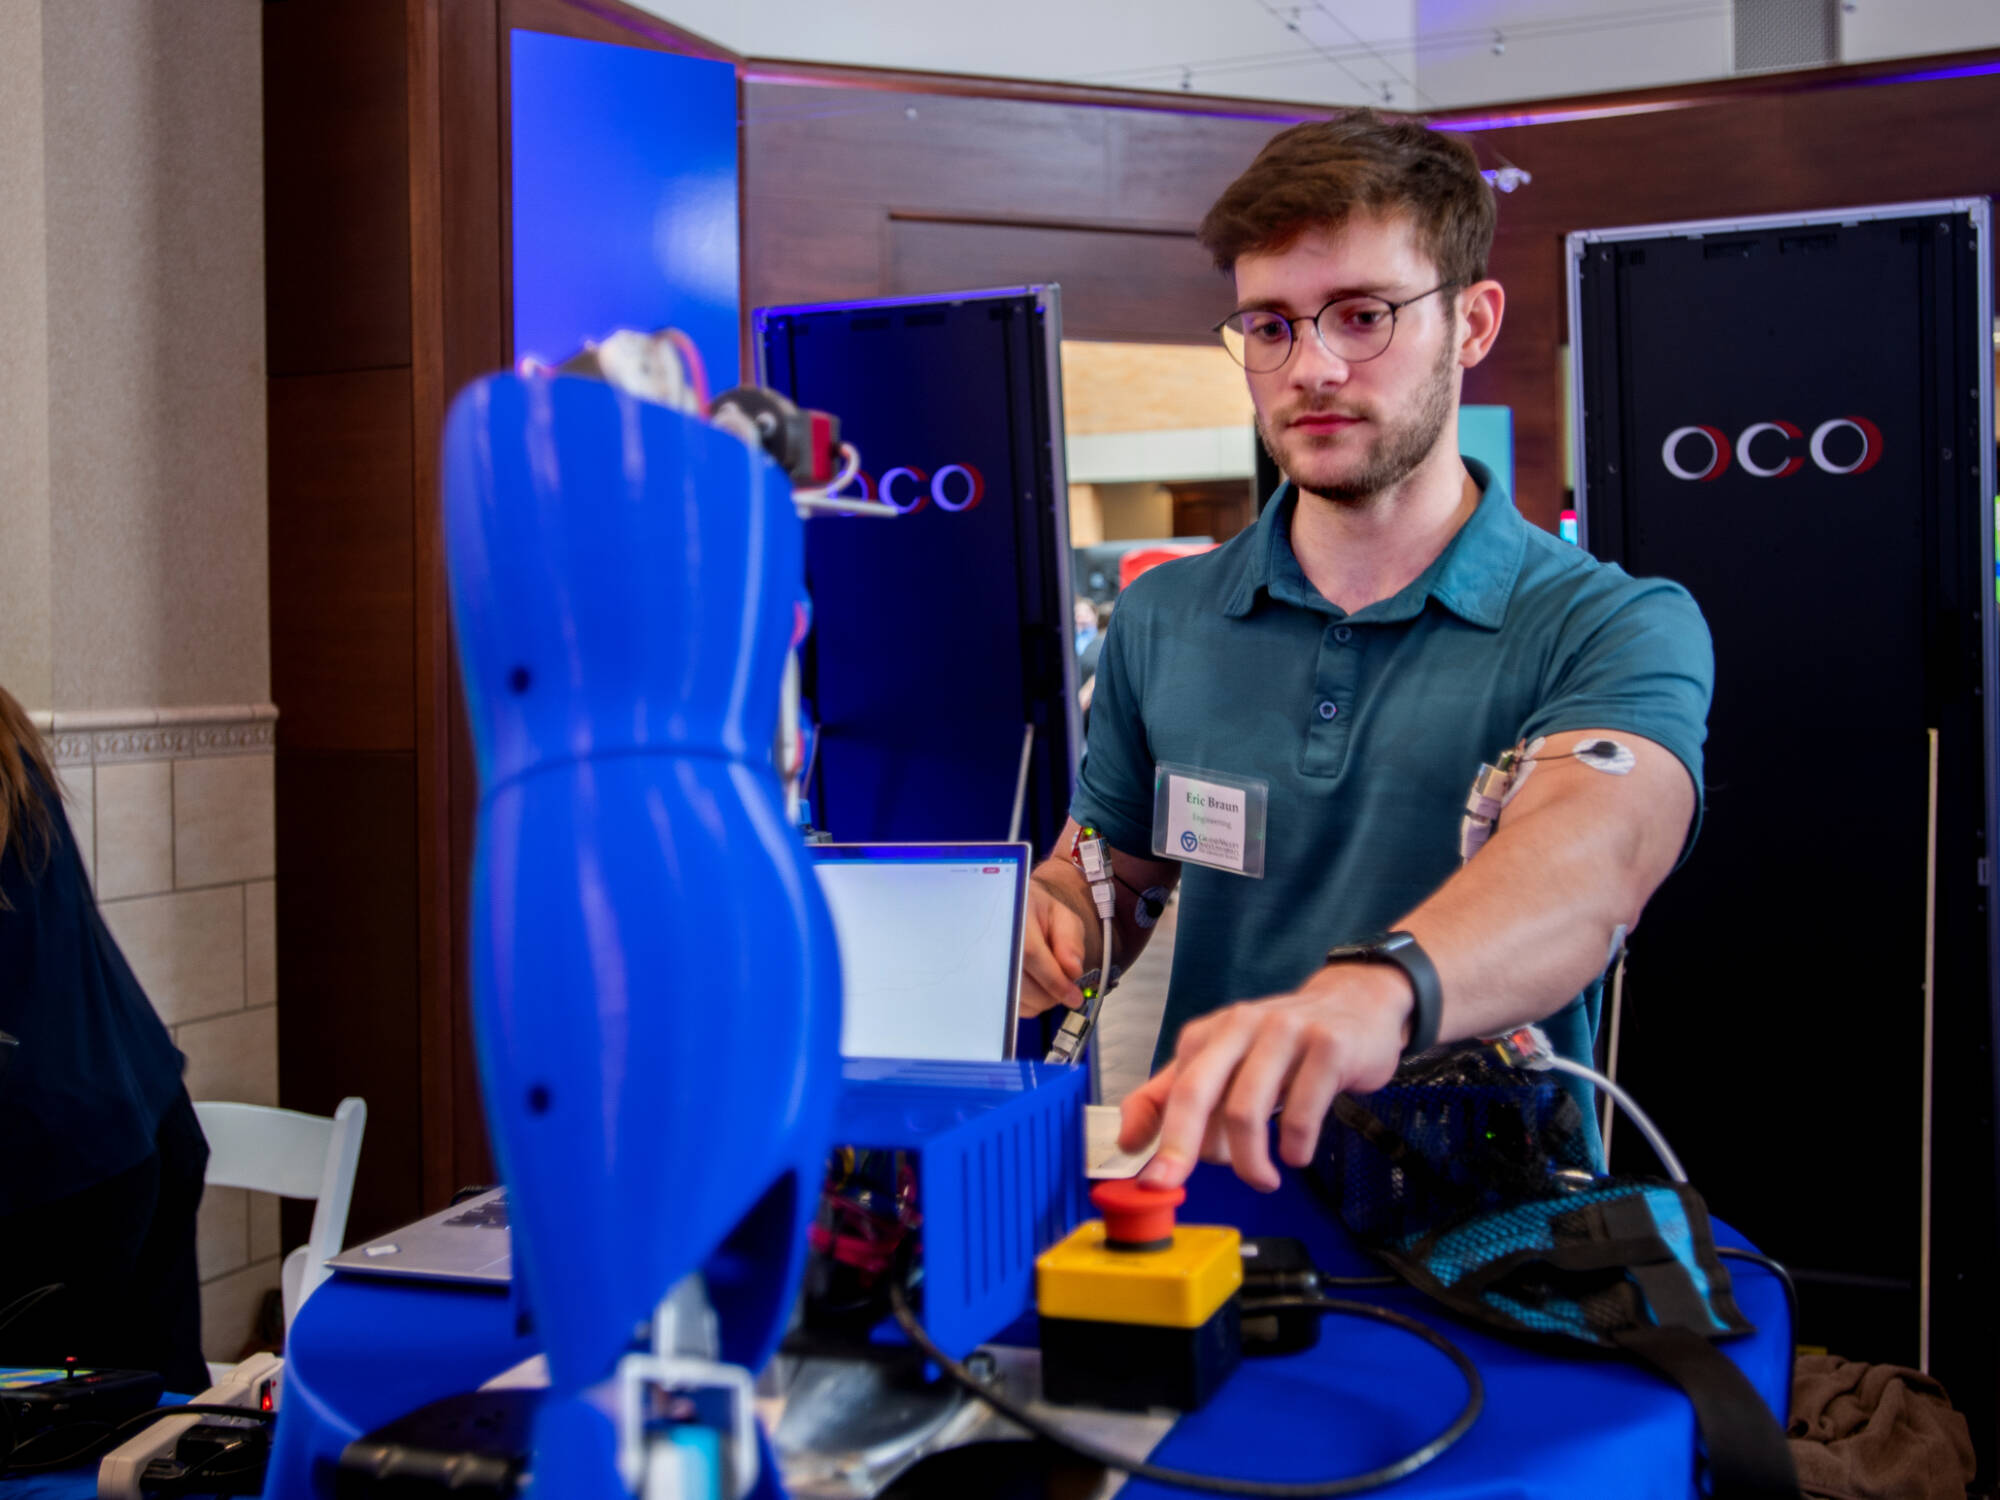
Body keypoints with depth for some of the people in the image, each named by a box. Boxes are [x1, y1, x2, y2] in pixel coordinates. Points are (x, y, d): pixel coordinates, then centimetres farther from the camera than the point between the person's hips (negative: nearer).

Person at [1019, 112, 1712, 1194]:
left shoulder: (1618, 628, -6)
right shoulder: (1160, 620, 8)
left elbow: (1592, 847, -27)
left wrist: (1376, 987, -48)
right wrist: (1045, 924, -9)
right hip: (1212, 1196, 4)